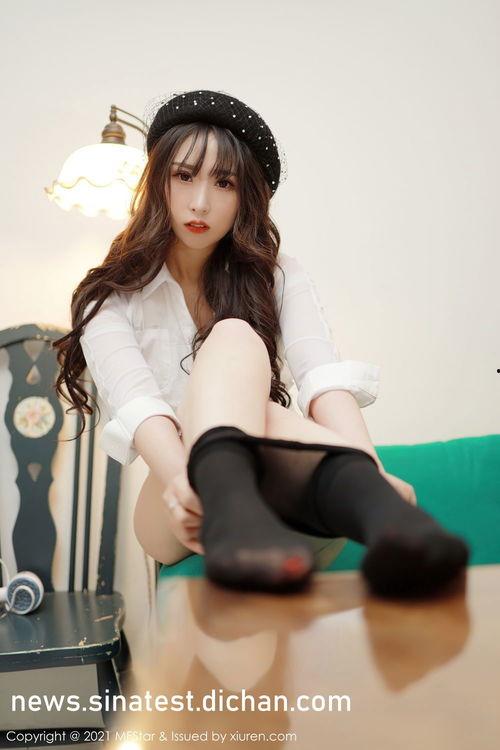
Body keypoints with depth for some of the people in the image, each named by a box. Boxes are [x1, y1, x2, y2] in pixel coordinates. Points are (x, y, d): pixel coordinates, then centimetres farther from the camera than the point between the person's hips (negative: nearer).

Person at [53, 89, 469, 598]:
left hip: (274, 494, 2)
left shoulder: (278, 278, 8)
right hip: (162, 511, -2)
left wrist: (369, 470, -33)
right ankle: (222, 503, -59)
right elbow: (134, 401, -17)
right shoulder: (111, 297, 3)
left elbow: (324, 377, -12)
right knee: (234, 338, -30)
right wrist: (181, 478, -40)